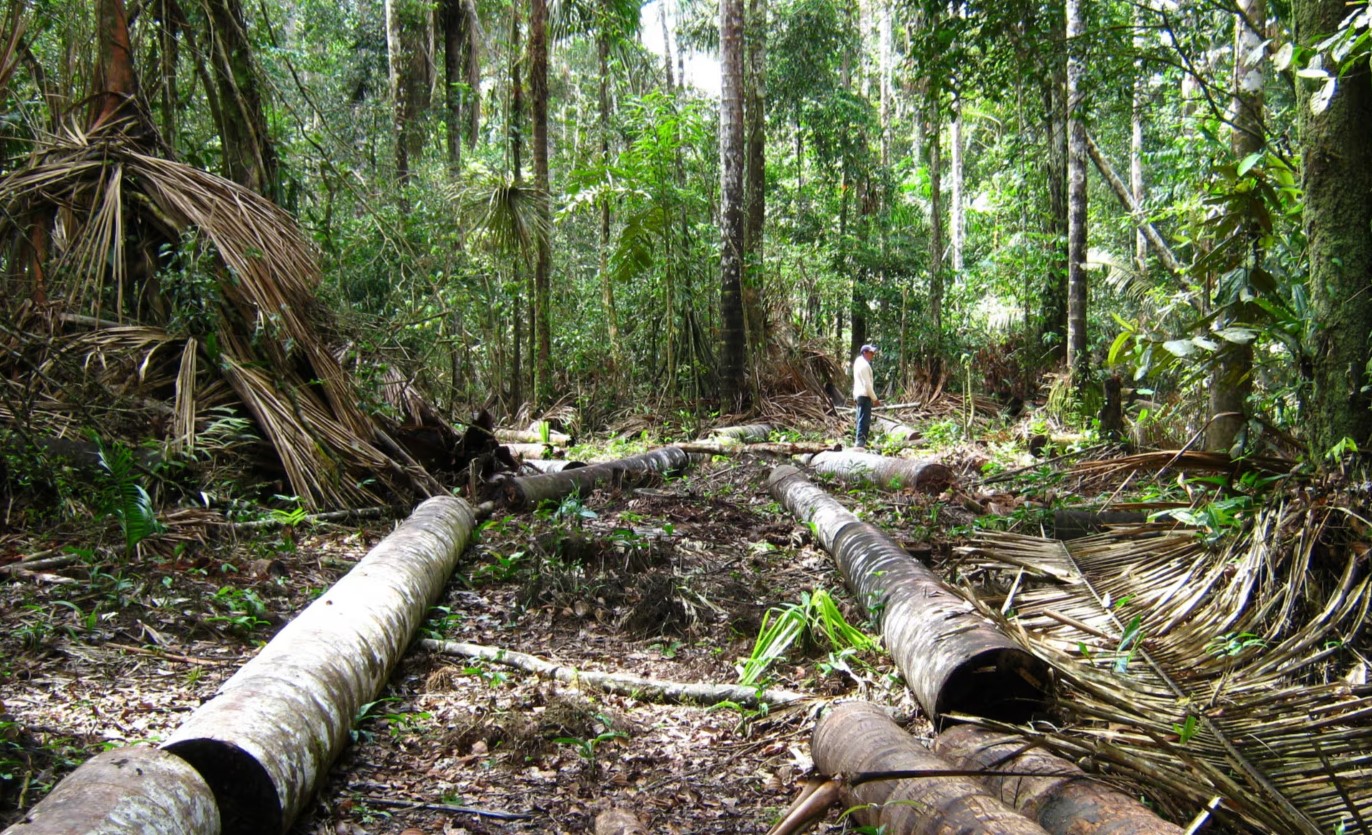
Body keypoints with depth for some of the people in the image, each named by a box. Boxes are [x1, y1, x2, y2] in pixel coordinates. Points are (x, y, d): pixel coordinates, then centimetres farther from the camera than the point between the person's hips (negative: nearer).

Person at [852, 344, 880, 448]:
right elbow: (867, 384, -18)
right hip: (865, 395, -10)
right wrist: (874, 398, -14)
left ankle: (861, 441, 18)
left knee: (861, 419, 14)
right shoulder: (864, 365, -15)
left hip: (859, 395, 10)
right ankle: (860, 442, -13)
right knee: (864, 419, -10)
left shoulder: (858, 362, 15)